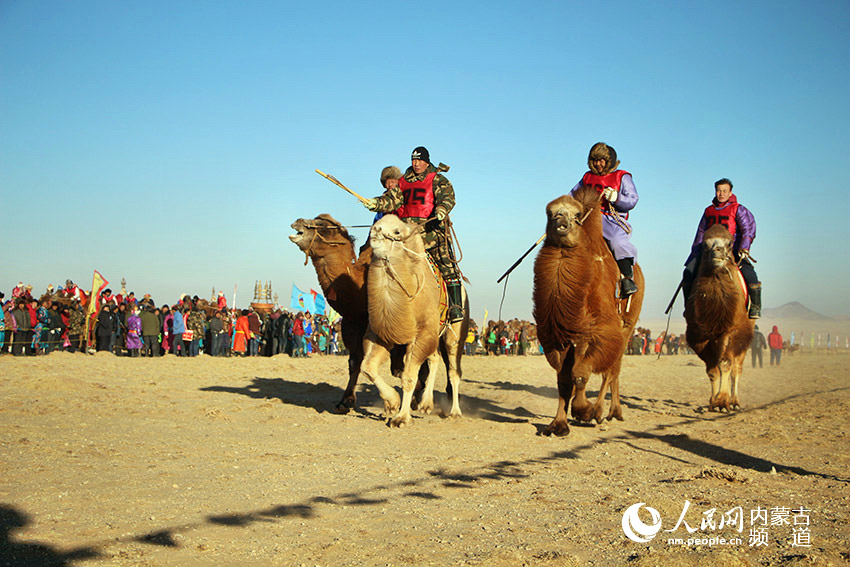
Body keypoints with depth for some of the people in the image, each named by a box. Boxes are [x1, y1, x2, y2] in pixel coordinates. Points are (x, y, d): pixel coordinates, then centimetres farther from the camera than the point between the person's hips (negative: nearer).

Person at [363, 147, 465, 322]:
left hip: (430, 228, -4)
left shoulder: (438, 180, 9)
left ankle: (455, 306, -13)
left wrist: (442, 209, -29)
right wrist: (375, 203, -11)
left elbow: (447, 196, -8)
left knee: (447, 264, -15)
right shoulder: (403, 181, 20)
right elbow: (392, 199, 8)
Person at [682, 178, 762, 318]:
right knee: (689, 272, -12)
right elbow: (701, 233, 21)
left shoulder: (738, 209, 1)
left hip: (733, 250, -4)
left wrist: (744, 248, -24)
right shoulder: (708, 211, 14)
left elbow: (749, 229, -9)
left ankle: (755, 307, -14)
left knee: (749, 273, -28)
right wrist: (695, 253, 17)